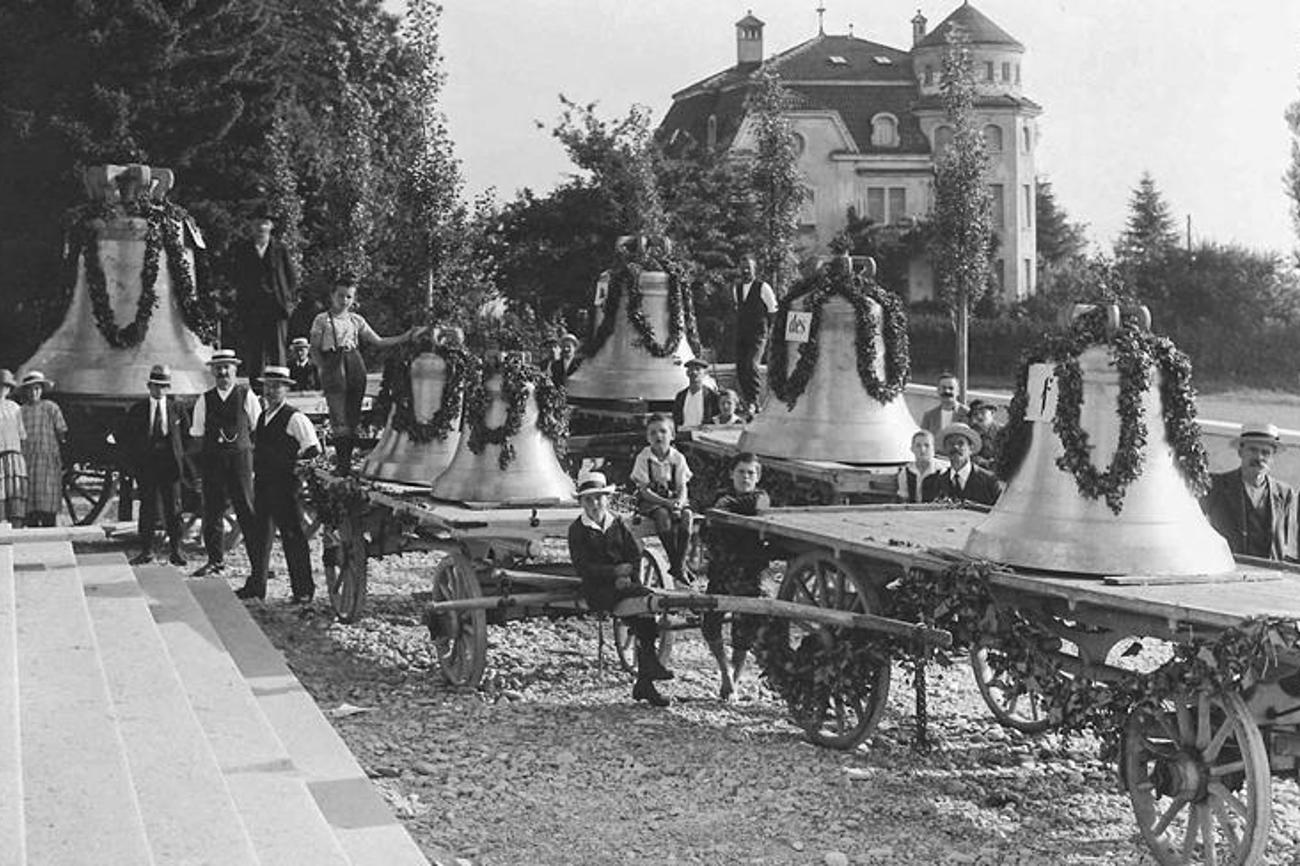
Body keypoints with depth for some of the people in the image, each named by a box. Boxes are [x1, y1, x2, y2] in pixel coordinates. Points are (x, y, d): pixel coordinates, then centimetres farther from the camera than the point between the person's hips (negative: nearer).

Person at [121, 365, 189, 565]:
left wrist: (179, 455, 5)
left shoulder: (177, 409, 6)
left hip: (170, 464, 0)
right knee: (147, 508, 2)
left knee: (173, 508, 0)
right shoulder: (136, 410, 6)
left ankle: (175, 550, 7)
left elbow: (186, 434, 13)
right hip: (145, 464, 0)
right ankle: (146, 551, 8)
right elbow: (125, 438, 10)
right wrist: (134, 460, 2)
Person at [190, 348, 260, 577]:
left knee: (246, 508, -4)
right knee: (212, 509, 4)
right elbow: (198, 434, 11)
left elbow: (258, 429, 5)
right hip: (212, 459, 3)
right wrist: (204, 456, 2)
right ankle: (215, 560, 14)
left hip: (240, 457, -3)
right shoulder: (205, 400, 8)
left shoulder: (246, 396, 3)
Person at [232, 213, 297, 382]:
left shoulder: (281, 250, 8)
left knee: (277, 352, -4)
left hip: (277, 308, -1)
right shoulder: (241, 250, 10)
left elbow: (291, 278, 10)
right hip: (251, 309, 1)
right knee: (255, 354, 1)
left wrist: (290, 302, 0)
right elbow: (235, 279, 10)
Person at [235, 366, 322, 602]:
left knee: (293, 537, -3)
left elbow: (313, 451, -11)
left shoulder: (295, 418, -9)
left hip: (286, 487, -7)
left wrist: (295, 468, -7)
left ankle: (303, 589, 3)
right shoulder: (262, 417, 15)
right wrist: (257, 472, 16)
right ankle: (256, 585, 18)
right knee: (259, 535, 10)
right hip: (262, 484, 7)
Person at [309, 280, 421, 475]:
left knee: (353, 417, 1)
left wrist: (405, 337, 8)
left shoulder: (356, 320, 15)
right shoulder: (322, 320, 6)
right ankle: (341, 463, -8)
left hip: (355, 364, 4)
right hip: (333, 364, -4)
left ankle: (346, 460, 9)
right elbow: (314, 350, 5)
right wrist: (323, 368, -9)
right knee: (339, 420, -11)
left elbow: (378, 342, 15)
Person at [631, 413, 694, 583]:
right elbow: (644, 491, -12)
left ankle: (679, 566, -23)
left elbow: (682, 487, -1)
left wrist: (679, 502, -24)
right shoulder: (643, 458, -7)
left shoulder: (678, 458, 1)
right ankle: (674, 562, -25)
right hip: (649, 502, -3)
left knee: (686, 515, -29)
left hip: (672, 500, 3)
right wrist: (666, 503, -25)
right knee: (662, 514, -35)